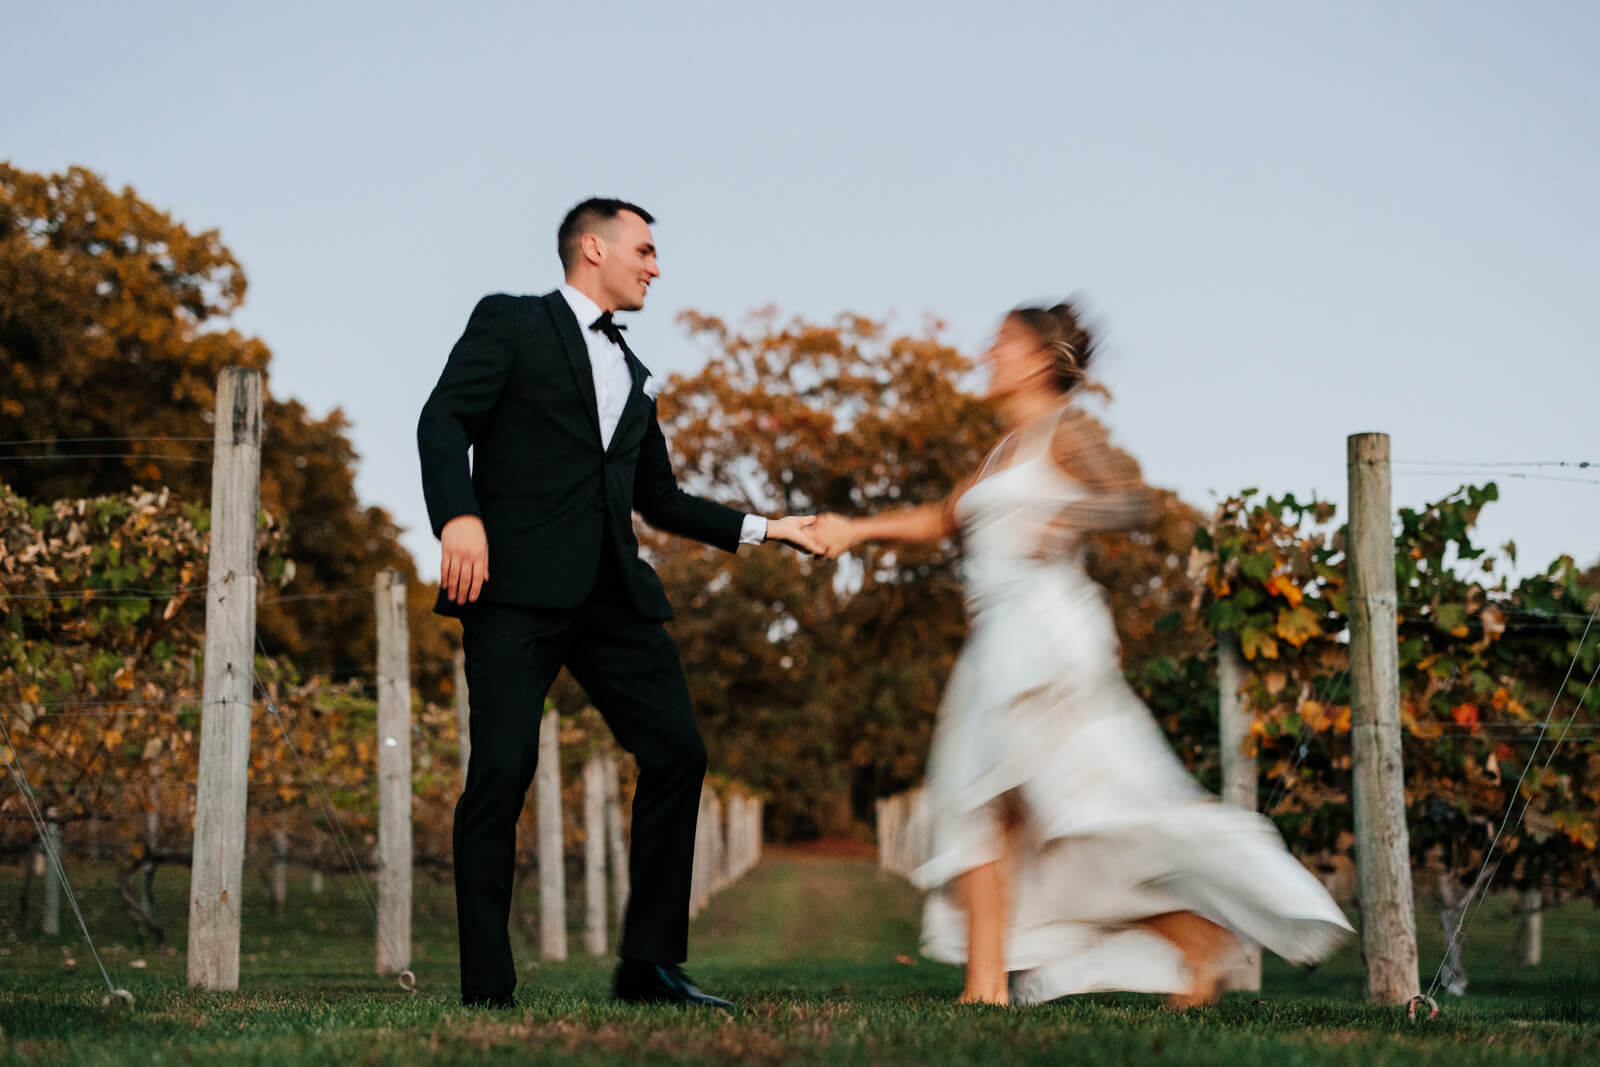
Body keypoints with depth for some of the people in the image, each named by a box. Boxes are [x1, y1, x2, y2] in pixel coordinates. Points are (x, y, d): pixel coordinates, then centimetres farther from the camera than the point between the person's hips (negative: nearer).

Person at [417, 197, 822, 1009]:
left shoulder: (632, 373, 27)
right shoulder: (509, 323, 7)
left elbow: (659, 498, 31)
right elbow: (443, 421, -6)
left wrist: (761, 530, 25)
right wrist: (457, 516, -22)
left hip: (611, 590, 7)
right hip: (518, 580, -7)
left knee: (676, 750, -2)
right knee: (503, 768, -12)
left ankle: (648, 964, 6)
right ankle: (486, 988, -6)